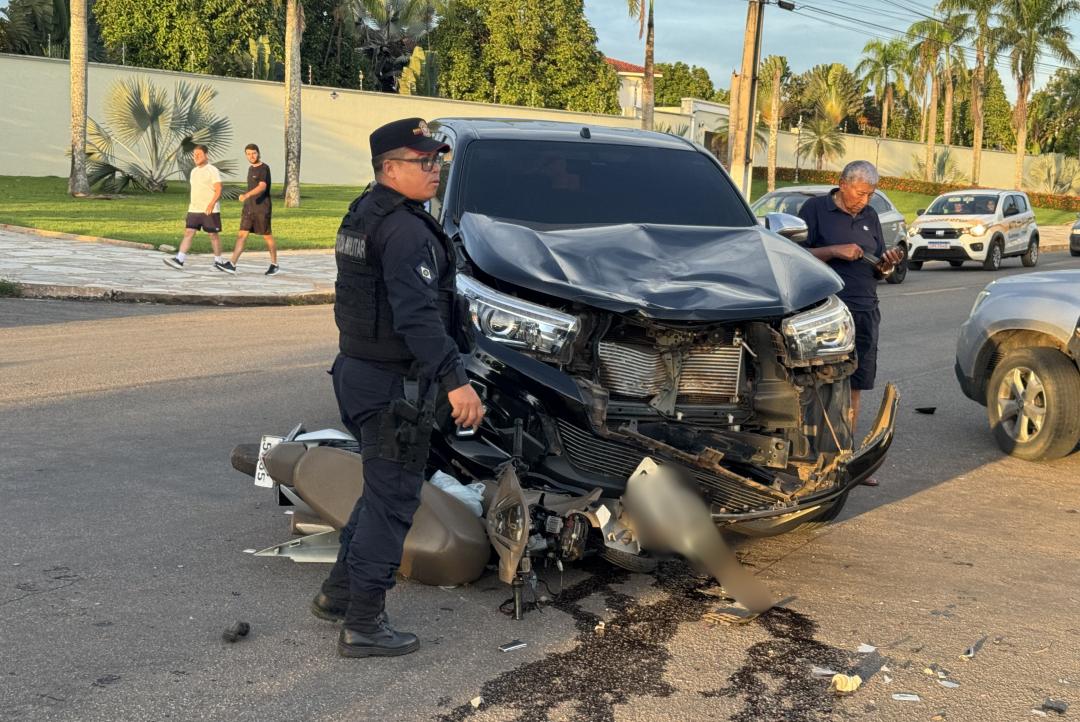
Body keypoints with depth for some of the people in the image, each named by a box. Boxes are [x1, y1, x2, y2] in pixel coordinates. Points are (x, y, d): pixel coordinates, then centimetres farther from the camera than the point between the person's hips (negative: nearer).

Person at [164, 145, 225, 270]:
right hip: (194, 209, 6)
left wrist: (211, 204, -26)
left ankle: (218, 261, 17)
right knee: (188, 232, -5)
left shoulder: (213, 171, -7)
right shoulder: (194, 171, 15)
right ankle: (179, 260, -12)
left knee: (213, 235, 4)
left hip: (210, 210, -6)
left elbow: (218, 190, -14)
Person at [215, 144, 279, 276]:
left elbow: (262, 186, -26)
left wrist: (246, 195, -40)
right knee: (241, 235, -3)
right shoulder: (250, 169, 15)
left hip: (262, 209, -7)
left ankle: (274, 265, 17)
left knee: (267, 236, 3)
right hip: (249, 208, 7)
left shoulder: (264, 168, -10)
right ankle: (232, 265, -11)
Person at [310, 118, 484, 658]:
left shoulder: (364, 212, 14)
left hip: (356, 370, 10)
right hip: (392, 383, -10)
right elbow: (417, 314, -29)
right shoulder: (406, 229, -19)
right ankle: (363, 625, 6)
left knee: (381, 488, 22)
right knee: (392, 498, -1)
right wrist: (455, 380, -33)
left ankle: (338, 591, 32)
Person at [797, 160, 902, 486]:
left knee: (853, 387, 9)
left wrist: (888, 261, -1)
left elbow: (878, 267, 21)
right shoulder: (815, 209, -1)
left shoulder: (869, 216, 17)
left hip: (864, 310, 6)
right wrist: (835, 251, -17)